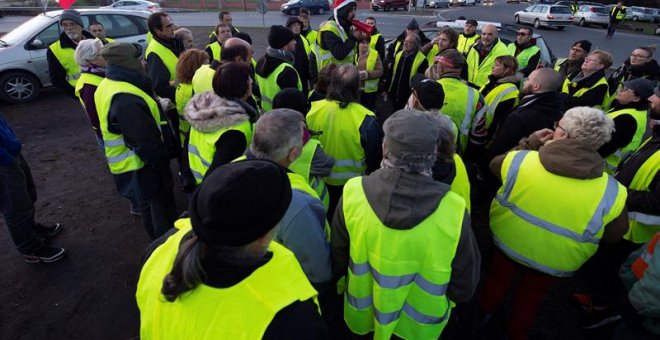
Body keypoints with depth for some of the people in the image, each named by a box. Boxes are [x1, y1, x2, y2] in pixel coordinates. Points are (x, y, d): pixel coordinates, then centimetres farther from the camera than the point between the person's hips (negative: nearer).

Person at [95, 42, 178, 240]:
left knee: (150, 208, 28)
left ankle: (162, 240, 48)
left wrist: (157, 107, 5)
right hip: (141, 166, -11)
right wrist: (163, 161, -17)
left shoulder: (110, 86, 3)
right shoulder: (124, 100, -31)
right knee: (161, 211, 8)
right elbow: (145, 142, -29)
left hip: (133, 163, 11)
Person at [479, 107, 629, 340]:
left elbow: (495, 165, -3)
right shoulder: (611, 193, -25)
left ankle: (484, 312, 59)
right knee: (530, 298, 30)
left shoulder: (521, 160, -27)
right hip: (553, 263, 0)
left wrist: (529, 143, 0)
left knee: (498, 279, 32)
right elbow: (613, 236, -9)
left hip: (507, 242, 1)